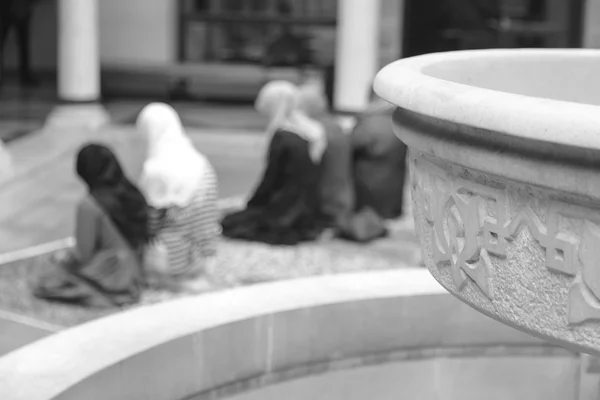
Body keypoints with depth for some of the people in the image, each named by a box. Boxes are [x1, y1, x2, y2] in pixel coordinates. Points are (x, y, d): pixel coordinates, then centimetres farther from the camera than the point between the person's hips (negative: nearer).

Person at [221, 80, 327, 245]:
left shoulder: (282, 137, -18)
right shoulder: (314, 131, 4)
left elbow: (270, 179, -11)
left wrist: (251, 204, 5)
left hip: (288, 215, -8)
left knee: (226, 223, 2)